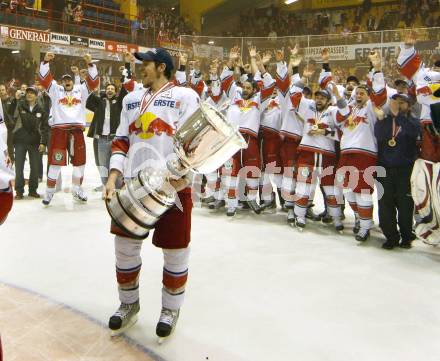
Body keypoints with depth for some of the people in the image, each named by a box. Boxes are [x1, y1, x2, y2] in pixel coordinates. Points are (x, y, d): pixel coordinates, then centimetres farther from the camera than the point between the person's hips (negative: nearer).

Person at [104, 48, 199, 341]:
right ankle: (129, 304, 33)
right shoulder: (132, 99, 16)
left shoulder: (186, 96, -1)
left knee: (175, 249, 4)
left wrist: (181, 174, -22)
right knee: (125, 245, 11)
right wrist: (113, 178, 1)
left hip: (173, 186, -5)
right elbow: (122, 141, 13)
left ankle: (171, 308, 27)